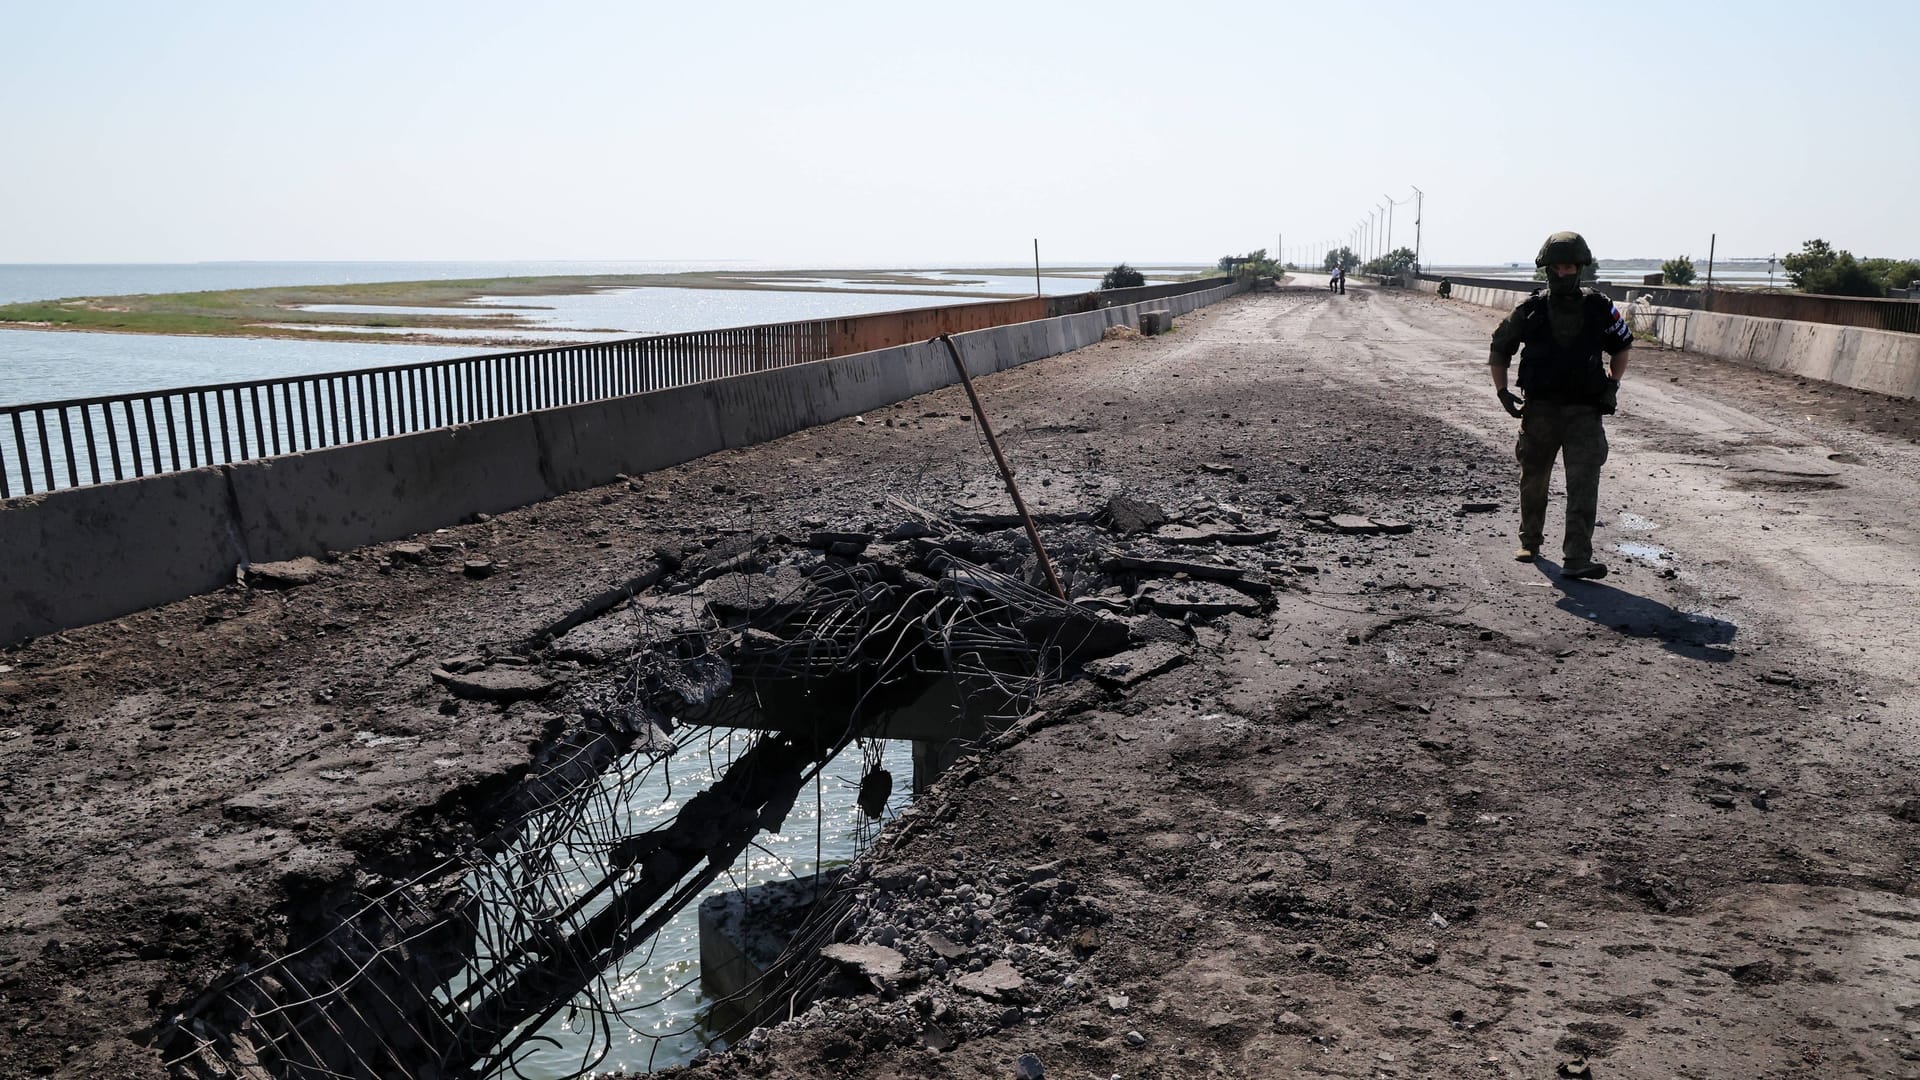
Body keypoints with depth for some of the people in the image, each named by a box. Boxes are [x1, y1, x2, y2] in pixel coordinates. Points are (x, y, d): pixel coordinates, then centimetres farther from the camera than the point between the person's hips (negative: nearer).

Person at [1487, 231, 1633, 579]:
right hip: (1540, 409, 0)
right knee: (1534, 480, 12)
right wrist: (1502, 391, 1)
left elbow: (1621, 346, 20)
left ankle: (1576, 559, -15)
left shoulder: (1599, 309, 2)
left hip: (1585, 410, 0)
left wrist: (1612, 384, 10)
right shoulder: (1530, 310, -1)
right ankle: (1530, 541, 34)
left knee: (1584, 483, -11)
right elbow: (1499, 349, 11)